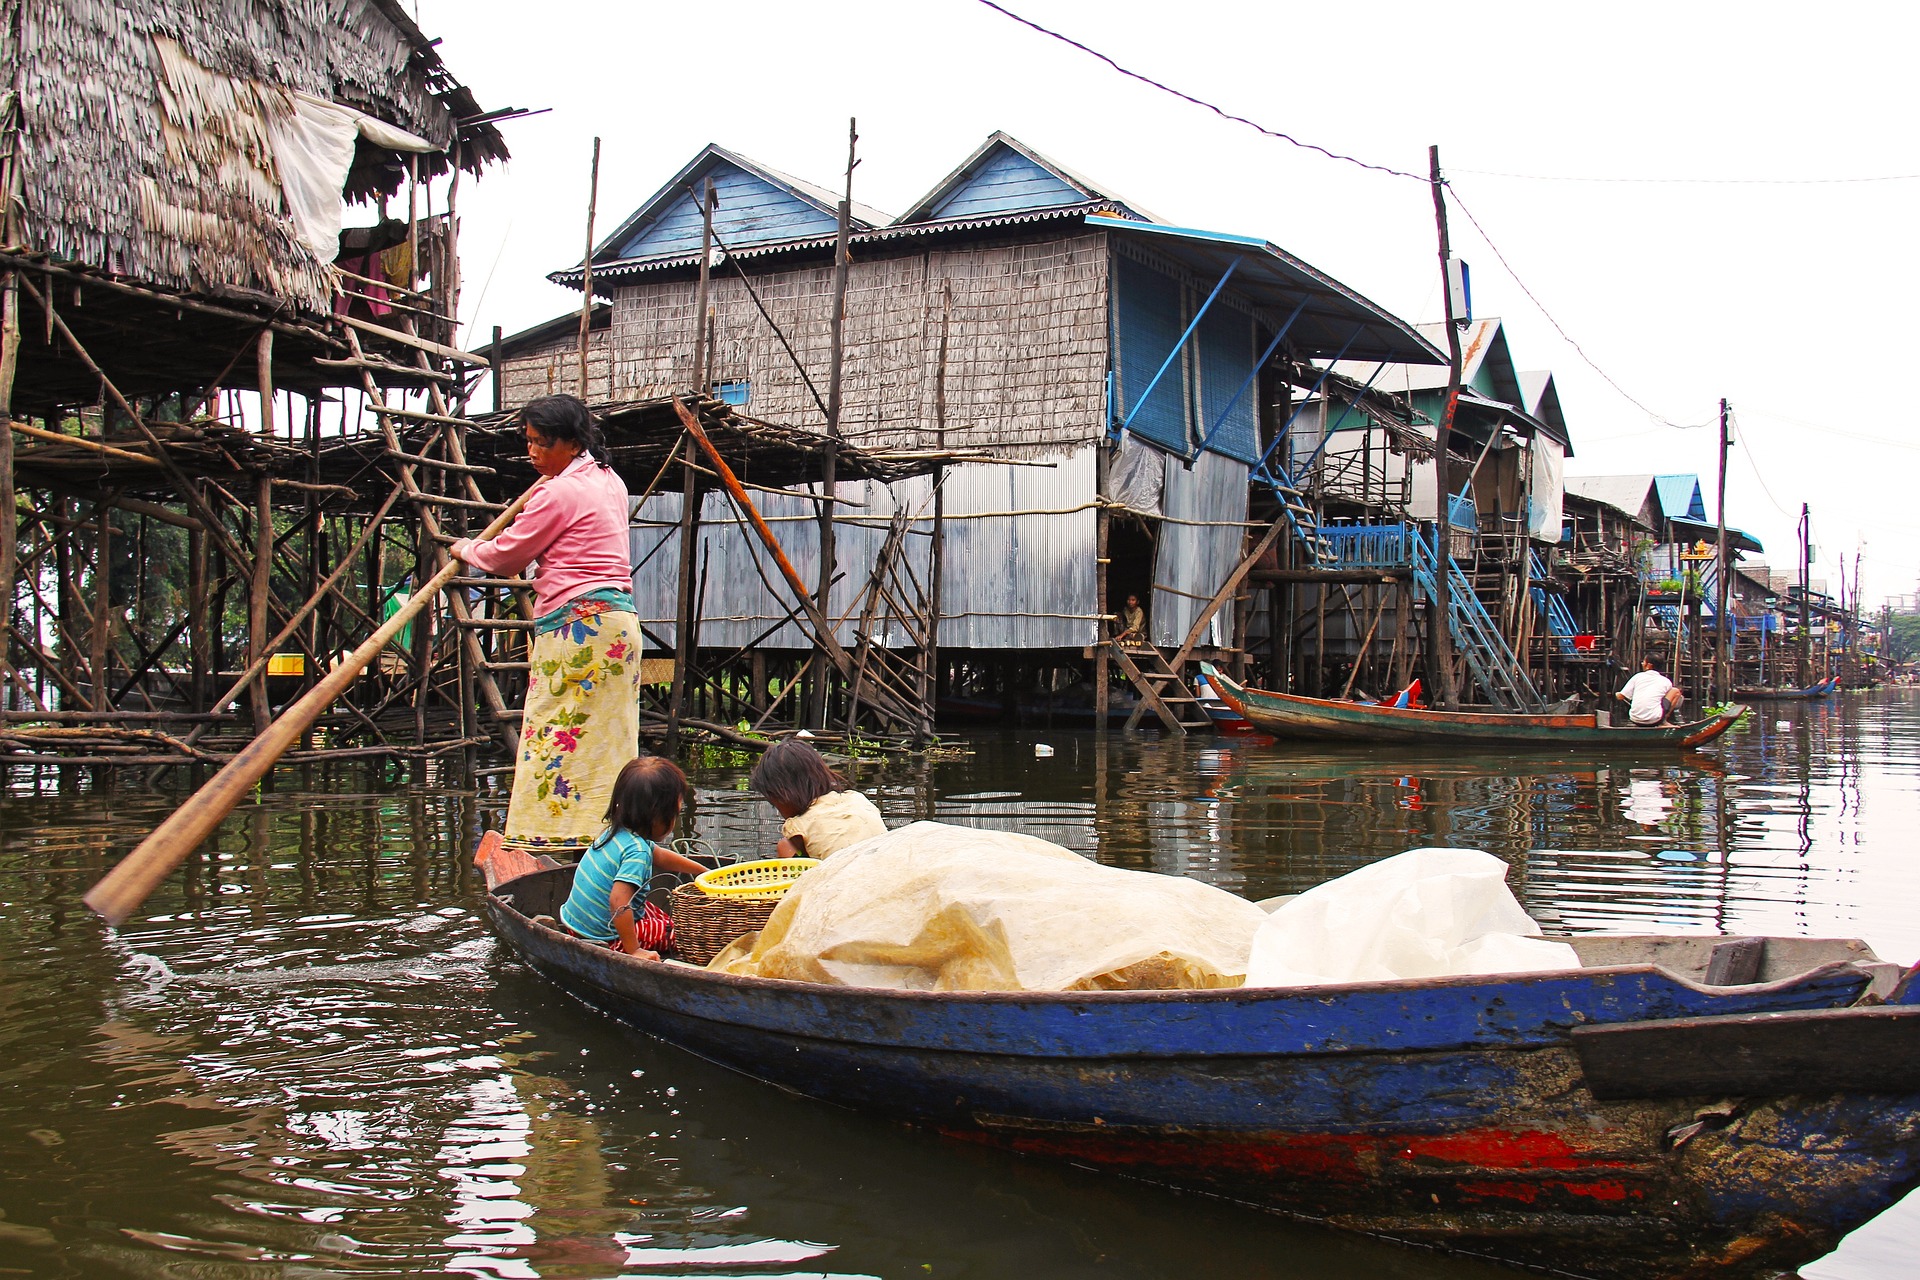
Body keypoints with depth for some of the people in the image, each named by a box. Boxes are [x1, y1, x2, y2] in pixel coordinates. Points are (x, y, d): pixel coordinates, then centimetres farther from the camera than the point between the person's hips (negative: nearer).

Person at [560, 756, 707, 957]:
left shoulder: (617, 831, 3)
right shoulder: (638, 851, -27)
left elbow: (660, 857, 21)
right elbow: (618, 901, -36)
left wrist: (704, 872, 31)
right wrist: (634, 951, -28)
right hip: (601, 938, -8)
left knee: (657, 913, 23)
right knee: (672, 928, 3)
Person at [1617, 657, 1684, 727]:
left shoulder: (1638, 676, 8)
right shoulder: (1666, 681, 7)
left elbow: (1621, 696, 9)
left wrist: (1616, 694, 34)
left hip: (1635, 720, 2)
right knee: (1675, 691, 16)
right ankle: (1664, 721, 10)